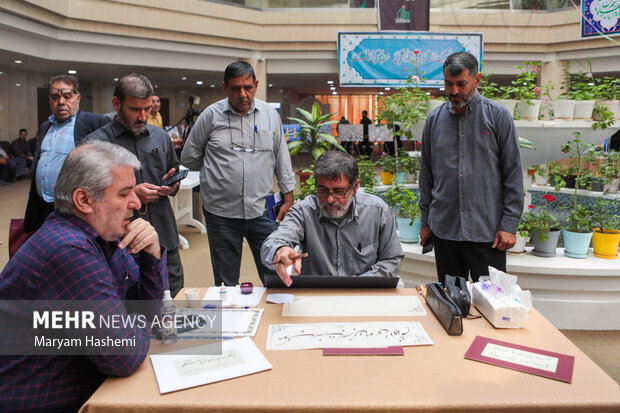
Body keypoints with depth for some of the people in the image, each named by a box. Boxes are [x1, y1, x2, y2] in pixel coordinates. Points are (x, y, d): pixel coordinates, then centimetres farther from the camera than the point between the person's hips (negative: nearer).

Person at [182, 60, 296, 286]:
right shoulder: (211, 115, 0)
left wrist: (288, 198, 9)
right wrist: (219, 170, 12)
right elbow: (189, 157, 10)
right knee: (225, 282, 10)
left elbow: (282, 158, 12)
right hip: (221, 212, -1)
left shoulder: (270, 114, 6)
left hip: (261, 210, 1)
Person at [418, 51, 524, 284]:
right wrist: (425, 221, 11)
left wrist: (509, 225, -7)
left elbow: (513, 175, -2)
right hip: (444, 230, 3)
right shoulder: (434, 119, 7)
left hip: (487, 232, -2)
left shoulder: (498, 117, -1)